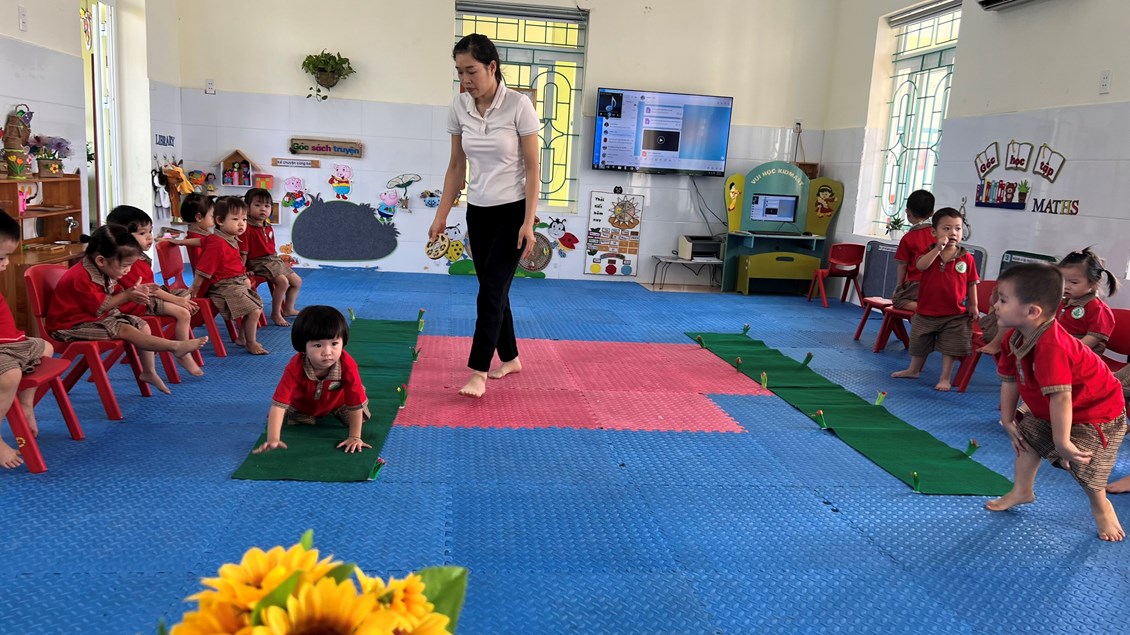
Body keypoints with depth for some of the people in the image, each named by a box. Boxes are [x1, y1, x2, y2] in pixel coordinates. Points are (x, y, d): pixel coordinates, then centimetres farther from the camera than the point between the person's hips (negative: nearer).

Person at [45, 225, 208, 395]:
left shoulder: (105, 272, 3)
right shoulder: (82, 278, -27)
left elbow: (110, 299, 8)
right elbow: (98, 308, -25)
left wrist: (132, 293, -11)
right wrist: (126, 295, -24)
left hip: (97, 318, 10)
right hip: (73, 326, -10)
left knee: (142, 325, -1)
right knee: (125, 330, -26)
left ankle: (148, 371, 2)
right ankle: (176, 347, -32)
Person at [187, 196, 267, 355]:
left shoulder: (232, 240, 8)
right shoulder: (217, 243, -21)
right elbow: (203, 270, -18)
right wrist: (193, 290, -12)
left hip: (238, 284, 10)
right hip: (225, 287, -10)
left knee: (258, 305, 19)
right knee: (254, 310, -16)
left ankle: (242, 338, 30)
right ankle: (251, 344, 1)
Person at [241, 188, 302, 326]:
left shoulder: (268, 227, 11)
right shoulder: (247, 228, -16)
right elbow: (243, 252, -17)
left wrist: (278, 261, 12)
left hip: (274, 260, 10)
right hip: (259, 263, -9)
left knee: (297, 281, 13)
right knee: (283, 281, -27)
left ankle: (288, 309, 31)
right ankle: (275, 314, -11)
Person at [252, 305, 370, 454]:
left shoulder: (348, 366, -42)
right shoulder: (295, 368, -42)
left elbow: (356, 405, -35)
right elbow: (278, 404, -45)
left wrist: (355, 437, -33)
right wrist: (273, 440, -54)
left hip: (337, 401, 0)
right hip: (302, 406, 1)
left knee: (361, 417, -5)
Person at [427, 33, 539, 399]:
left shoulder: (518, 106, -14)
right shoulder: (459, 107, -1)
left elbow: (532, 168, -12)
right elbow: (456, 166, 8)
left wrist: (528, 223, -16)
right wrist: (442, 214, 5)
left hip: (512, 212, -5)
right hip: (478, 212, 5)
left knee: (492, 291, -10)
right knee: (493, 290, 11)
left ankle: (478, 372, -6)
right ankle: (510, 358, 27)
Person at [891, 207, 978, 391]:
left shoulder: (967, 258, -4)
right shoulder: (929, 253, -5)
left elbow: (971, 283, 3)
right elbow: (920, 266, -27)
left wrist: (973, 305, 0)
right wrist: (938, 248, -33)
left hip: (955, 315, -1)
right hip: (926, 312, 1)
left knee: (950, 347, 2)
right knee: (919, 344, 18)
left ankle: (945, 378, 13)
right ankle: (914, 369, 38)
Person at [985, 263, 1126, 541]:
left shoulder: (1051, 347, -42)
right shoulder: (1014, 339, -10)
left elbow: (1060, 397, -42)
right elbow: (1010, 379, -1)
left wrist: (1062, 441, -36)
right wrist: (1007, 420, 2)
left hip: (1096, 411, -9)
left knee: (1082, 464, -8)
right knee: (1026, 436, 14)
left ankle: (1101, 508, 22)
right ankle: (1022, 490, 32)